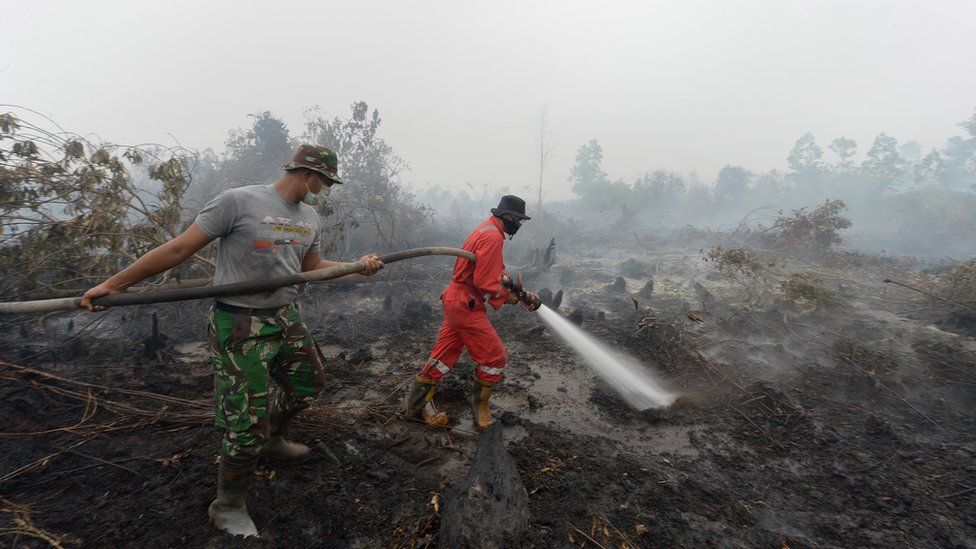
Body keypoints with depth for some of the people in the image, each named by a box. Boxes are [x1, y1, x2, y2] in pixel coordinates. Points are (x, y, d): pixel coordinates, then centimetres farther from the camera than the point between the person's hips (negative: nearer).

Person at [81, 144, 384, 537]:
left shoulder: (309, 218, 8)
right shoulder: (238, 202, -15)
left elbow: (313, 267, 19)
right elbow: (180, 248, -11)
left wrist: (357, 266, 6)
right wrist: (113, 284, -8)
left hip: (286, 320, 8)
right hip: (241, 329, -8)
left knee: (309, 383, 22)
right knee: (247, 426, -1)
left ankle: (272, 440, 51)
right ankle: (229, 508, 25)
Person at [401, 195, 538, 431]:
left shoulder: (486, 230, 15)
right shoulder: (492, 237, -19)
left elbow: (498, 272, 16)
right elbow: (484, 282, -24)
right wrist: (507, 296, -7)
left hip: (456, 301, 11)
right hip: (466, 305, -11)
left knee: (445, 355, 16)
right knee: (495, 358, 1)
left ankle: (416, 402, 26)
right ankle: (479, 405, 19)